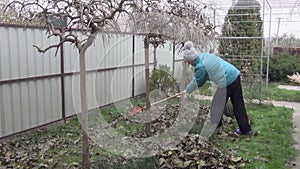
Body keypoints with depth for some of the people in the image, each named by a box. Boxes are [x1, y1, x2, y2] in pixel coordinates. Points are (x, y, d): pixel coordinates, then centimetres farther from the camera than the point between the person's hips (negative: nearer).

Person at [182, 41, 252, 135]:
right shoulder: (204, 55, 9)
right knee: (238, 104, 12)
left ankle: (215, 126, 27)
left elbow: (197, 83, 0)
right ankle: (246, 129, 19)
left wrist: (187, 91, 15)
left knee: (217, 104, 11)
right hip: (235, 75, 9)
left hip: (227, 82, -9)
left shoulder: (201, 67, -16)